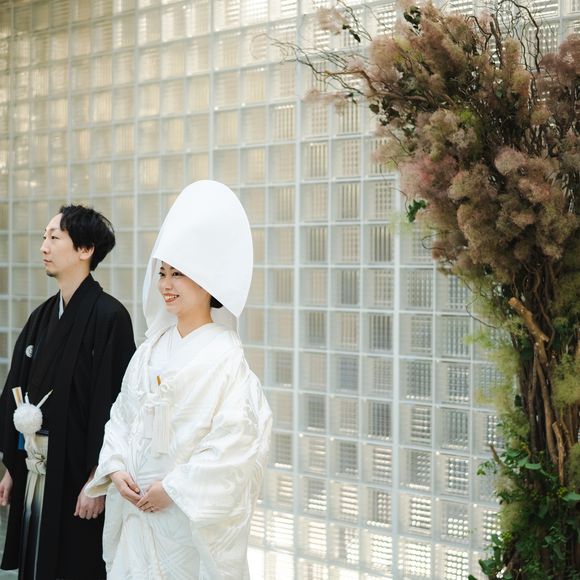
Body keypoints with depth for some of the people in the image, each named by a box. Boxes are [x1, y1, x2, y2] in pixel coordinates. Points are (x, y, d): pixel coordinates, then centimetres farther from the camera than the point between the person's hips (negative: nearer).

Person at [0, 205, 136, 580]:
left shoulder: (109, 316, -13)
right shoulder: (42, 316, 9)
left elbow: (112, 401, -16)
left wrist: (97, 480, -16)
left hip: (77, 472, -7)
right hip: (33, 470, 7)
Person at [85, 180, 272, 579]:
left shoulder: (224, 355, -13)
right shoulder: (153, 348, 7)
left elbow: (234, 440, -19)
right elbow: (123, 414, 12)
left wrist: (174, 489, -16)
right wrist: (116, 468, -4)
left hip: (192, 517, -6)